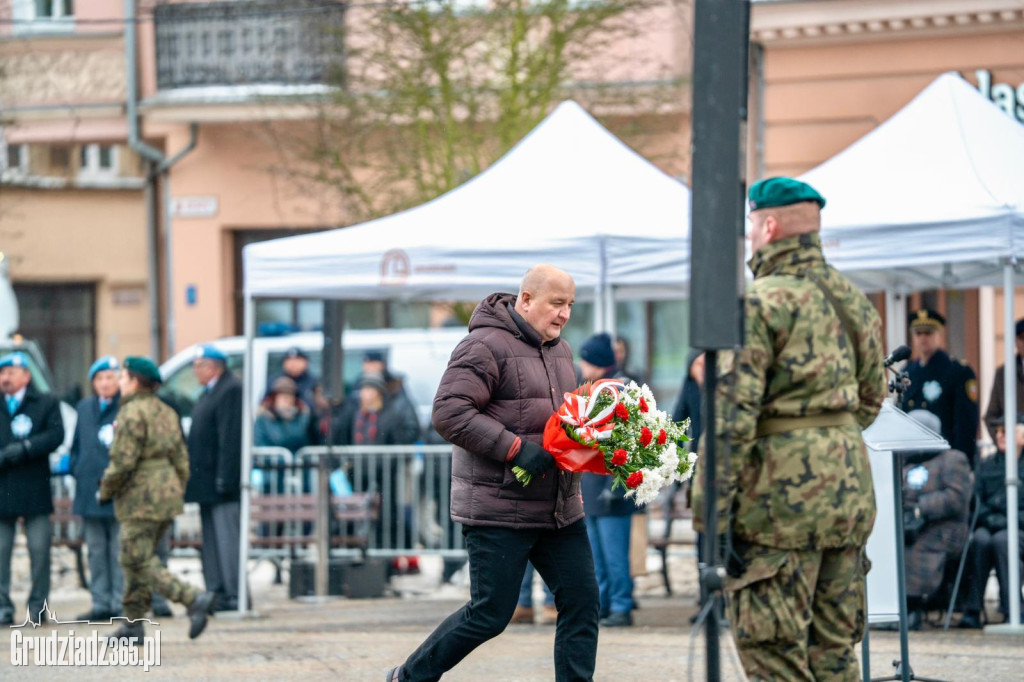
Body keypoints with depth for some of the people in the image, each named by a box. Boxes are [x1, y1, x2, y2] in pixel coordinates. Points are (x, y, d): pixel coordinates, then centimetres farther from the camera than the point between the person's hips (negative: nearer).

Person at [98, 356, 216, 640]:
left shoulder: (132, 414, -13)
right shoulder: (167, 412, 13)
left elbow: (123, 461, -18)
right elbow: (181, 459, 15)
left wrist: (105, 491, -4)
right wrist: (176, 493, 22)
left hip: (140, 498, -9)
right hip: (168, 492, 9)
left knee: (140, 562, -7)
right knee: (134, 560, 16)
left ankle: (195, 599, -21)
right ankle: (133, 624, 18)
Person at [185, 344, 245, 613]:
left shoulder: (231, 390, -13)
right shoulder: (209, 392, 19)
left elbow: (230, 439, -20)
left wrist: (224, 478, -24)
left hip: (222, 481, -11)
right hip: (207, 483, 11)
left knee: (226, 538, -9)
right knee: (210, 541, 11)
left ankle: (234, 596, -7)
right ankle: (217, 593, 15)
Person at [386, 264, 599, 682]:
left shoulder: (559, 350, 16)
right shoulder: (487, 346, -13)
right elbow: (448, 413, -20)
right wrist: (517, 449, -23)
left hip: (560, 508, 8)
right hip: (499, 509, -8)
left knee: (582, 603, 1)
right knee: (490, 614, -3)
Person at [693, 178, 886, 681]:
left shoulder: (759, 302, -12)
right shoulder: (852, 300, 12)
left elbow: (731, 415, -16)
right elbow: (871, 398, 21)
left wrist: (709, 512, -15)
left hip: (782, 493, -8)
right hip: (849, 486, 8)